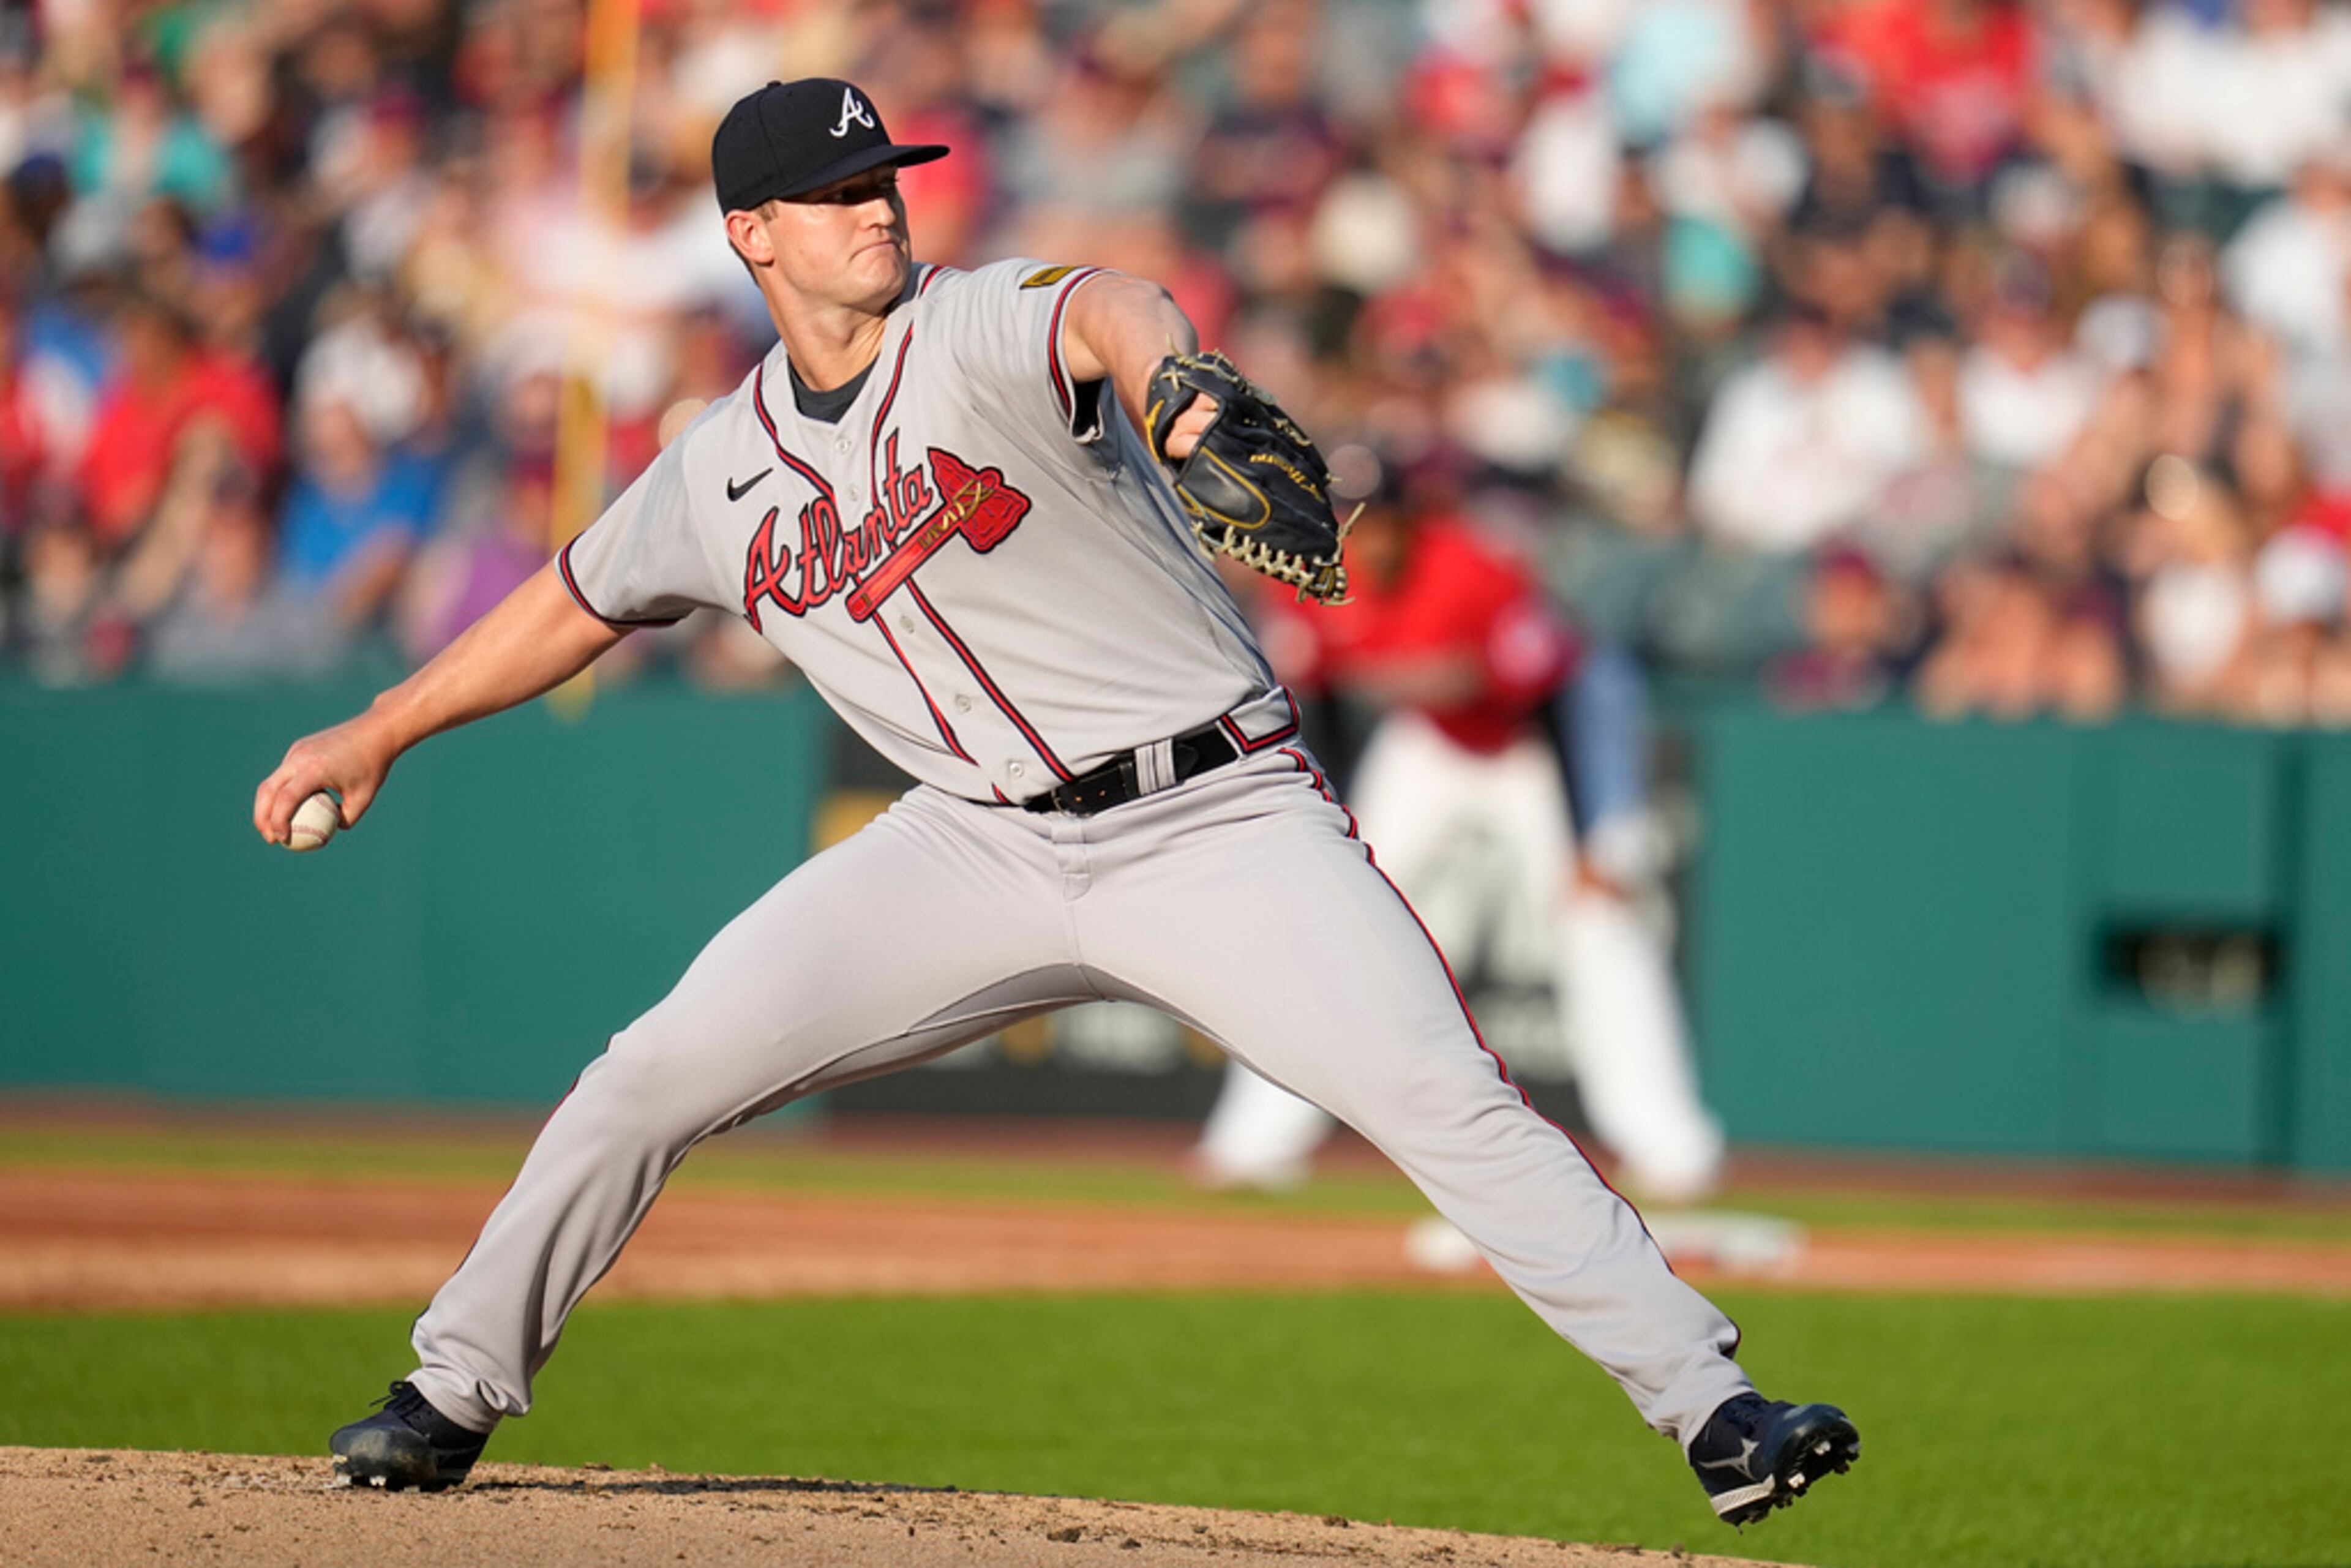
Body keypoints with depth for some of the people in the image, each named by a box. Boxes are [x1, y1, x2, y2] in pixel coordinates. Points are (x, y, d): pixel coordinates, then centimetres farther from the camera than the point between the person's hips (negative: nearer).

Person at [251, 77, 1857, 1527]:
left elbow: (1106, 313, -37)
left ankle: (1709, 1405, -18)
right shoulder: (722, 469, 6)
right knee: (661, 1071, -5)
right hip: (983, 848, 4)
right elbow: (576, 604, 25)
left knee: (1452, 1104, -20)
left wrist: (1175, 382, -61)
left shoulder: (986, 330, -11)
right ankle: (457, 1389, 11)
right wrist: (378, 734, 26)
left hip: (1221, 823, -4)